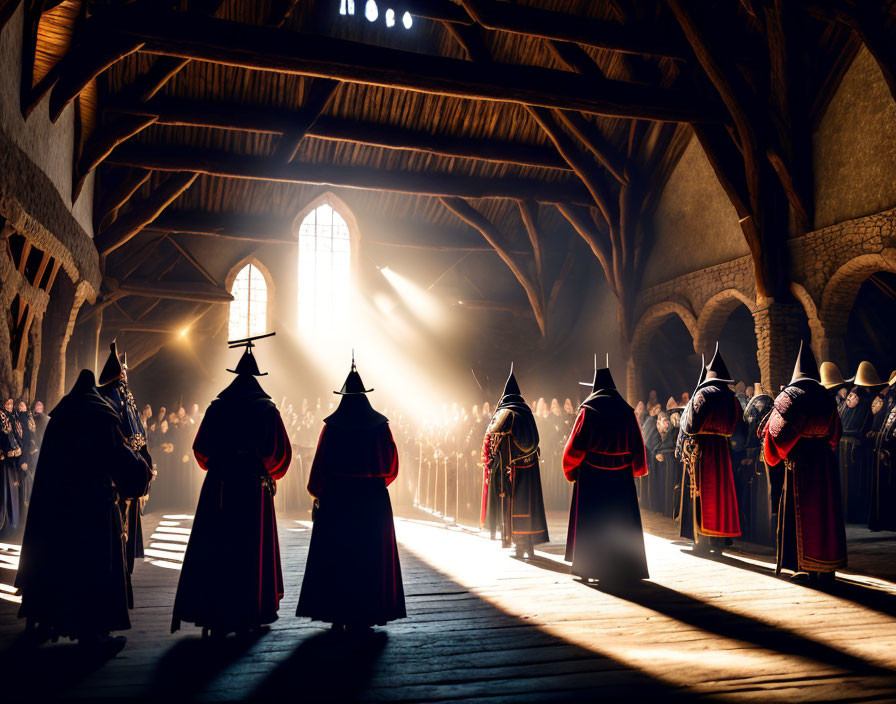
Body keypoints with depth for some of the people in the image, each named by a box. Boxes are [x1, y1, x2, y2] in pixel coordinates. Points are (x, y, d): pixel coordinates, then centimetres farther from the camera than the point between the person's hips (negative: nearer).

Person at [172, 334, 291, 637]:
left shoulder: (216, 407, 2)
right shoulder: (266, 409, -3)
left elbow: (201, 448, 7)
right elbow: (280, 452, -4)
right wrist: (270, 474, 14)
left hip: (217, 487, 1)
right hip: (254, 488, -1)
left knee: (212, 549, 7)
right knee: (251, 550, 8)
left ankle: (212, 614, 8)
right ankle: (247, 614, 14)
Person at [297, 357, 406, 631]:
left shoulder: (331, 426, -5)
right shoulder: (379, 424, -2)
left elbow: (320, 464, -4)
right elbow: (391, 465, 0)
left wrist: (317, 493, 8)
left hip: (337, 499, -1)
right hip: (373, 500, 1)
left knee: (335, 556, 9)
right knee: (370, 556, 9)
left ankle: (337, 614, 12)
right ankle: (364, 615, 12)